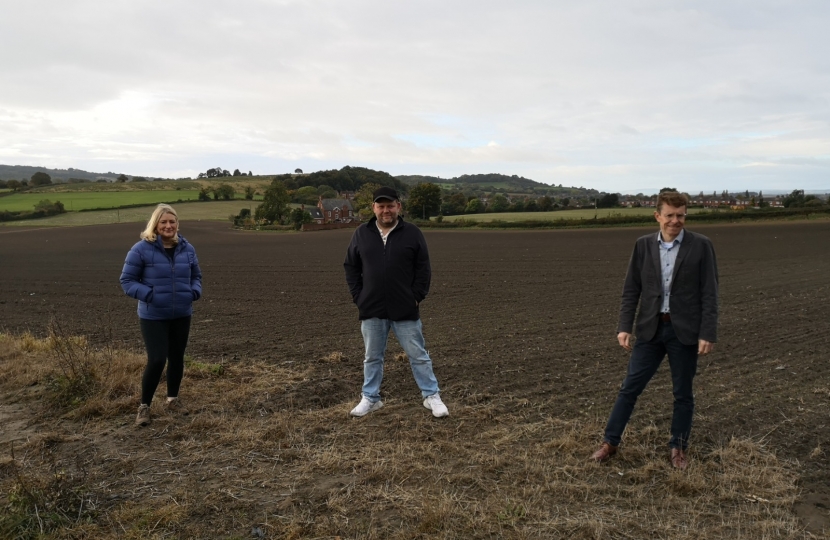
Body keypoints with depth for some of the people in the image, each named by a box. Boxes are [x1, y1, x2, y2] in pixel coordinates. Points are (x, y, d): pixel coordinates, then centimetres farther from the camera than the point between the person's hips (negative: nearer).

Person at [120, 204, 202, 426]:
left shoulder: (187, 248, 3)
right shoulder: (142, 249, -11)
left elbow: (196, 275, 16)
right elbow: (127, 280, -7)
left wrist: (195, 291, -4)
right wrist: (148, 294, -20)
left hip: (181, 315, 5)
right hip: (153, 316, -5)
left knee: (177, 358, 15)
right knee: (157, 360, -9)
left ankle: (172, 399, 34)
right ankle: (144, 406, 11)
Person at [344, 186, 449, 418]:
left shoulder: (412, 233, -2)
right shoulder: (361, 234, 3)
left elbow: (423, 268, 0)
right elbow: (351, 267, 9)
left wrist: (417, 297, -7)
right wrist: (358, 297, 1)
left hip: (405, 310, -2)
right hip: (372, 311, 2)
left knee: (418, 355, 6)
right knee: (372, 357, 14)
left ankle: (432, 396, 18)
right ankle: (370, 398, 27)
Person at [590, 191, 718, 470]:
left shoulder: (701, 245, -4)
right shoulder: (643, 245, 2)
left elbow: (709, 293, -5)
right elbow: (631, 289, 4)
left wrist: (708, 334, -10)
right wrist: (624, 326, -3)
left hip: (684, 330, -2)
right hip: (650, 328, 2)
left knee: (683, 393, 10)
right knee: (630, 387, 6)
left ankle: (678, 448, 27)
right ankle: (610, 441, 19)